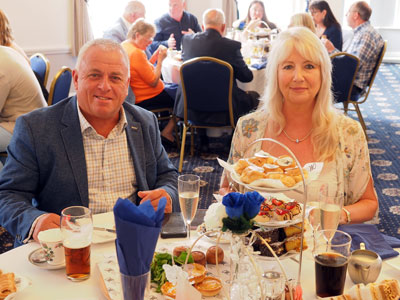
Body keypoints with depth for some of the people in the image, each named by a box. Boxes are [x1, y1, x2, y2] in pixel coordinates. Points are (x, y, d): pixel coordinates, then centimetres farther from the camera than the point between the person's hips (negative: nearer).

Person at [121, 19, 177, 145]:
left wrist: (155, 57, 3)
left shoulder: (123, 47, 6)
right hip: (147, 98, -10)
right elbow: (154, 81, -20)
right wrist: (160, 60, -13)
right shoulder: (136, 53, -24)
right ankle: (167, 132, 4)